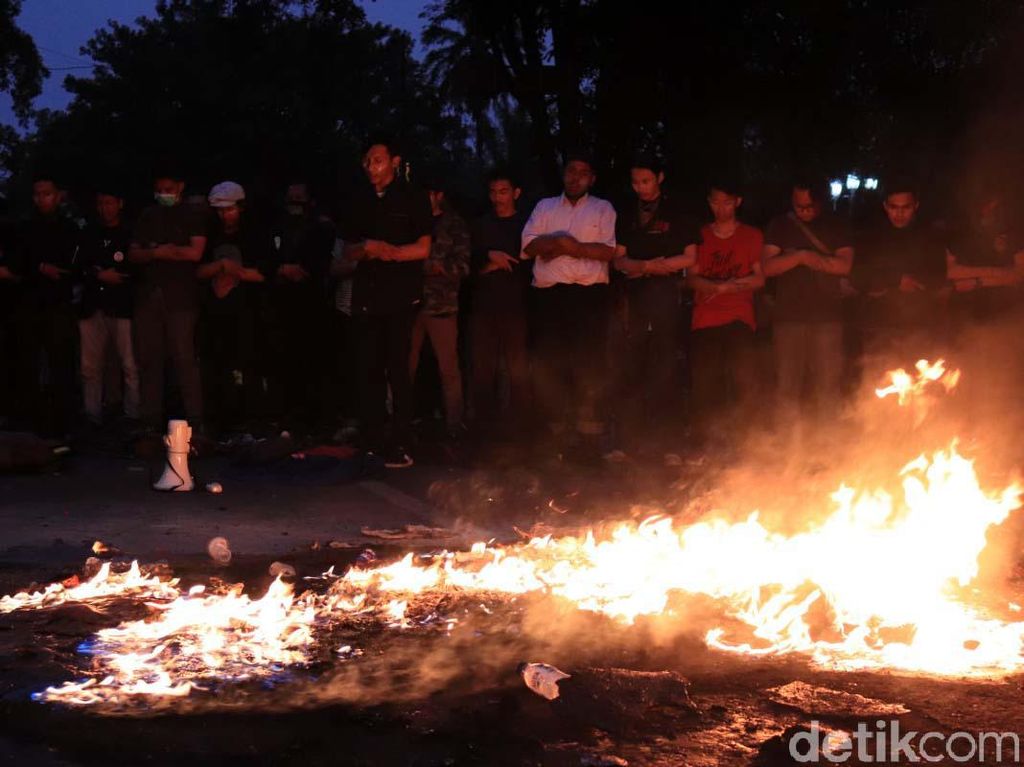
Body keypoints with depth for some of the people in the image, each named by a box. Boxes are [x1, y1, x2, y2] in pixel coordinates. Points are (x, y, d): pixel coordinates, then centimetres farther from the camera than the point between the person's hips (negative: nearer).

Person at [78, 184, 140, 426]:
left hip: (122, 307, -4)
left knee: (130, 366, -11)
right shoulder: (89, 235, 19)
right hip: (92, 306, 4)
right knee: (90, 367, 1)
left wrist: (119, 276, -8)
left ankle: (133, 417, -7)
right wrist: (99, 275, 1)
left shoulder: (130, 234, 5)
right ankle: (92, 419, 7)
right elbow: (78, 267, 17)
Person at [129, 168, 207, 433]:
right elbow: (133, 255, 12)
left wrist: (160, 251, -1)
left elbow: (195, 252, -6)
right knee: (148, 359, 2)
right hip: (148, 295, 4)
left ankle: (194, 420, -7)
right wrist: (157, 253, -7)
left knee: (184, 358, -9)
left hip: (180, 297, -4)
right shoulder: (147, 217, 19)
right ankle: (150, 421, 7)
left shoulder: (192, 216, 7)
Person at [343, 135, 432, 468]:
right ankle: (373, 442, 7)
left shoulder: (413, 199, 3)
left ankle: (400, 445, -3)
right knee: (369, 371, 2)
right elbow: (349, 250, 16)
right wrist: (367, 248, -7)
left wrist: (380, 250, -9)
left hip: (401, 297, -4)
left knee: (398, 369, -6)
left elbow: (422, 249, -4)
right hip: (366, 297, 4)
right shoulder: (361, 203, 16)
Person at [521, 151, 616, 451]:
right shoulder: (545, 207, 21)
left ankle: (588, 427, 0)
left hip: (590, 294, -2)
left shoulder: (603, 209, 13)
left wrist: (575, 247, -6)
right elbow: (529, 245, 5)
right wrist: (562, 243, -6)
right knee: (549, 361, 1)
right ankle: (554, 427, 9)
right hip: (550, 293, 2)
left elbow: (611, 250, -2)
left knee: (589, 363, -6)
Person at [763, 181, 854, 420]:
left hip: (827, 316, 0)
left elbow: (844, 265, -3)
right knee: (788, 385, 0)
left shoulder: (836, 226, 10)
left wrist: (810, 258, -8)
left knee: (827, 386, -2)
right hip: (789, 316, 0)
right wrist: (801, 256, -12)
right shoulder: (780, 226, 10)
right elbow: (768, 267, -2)